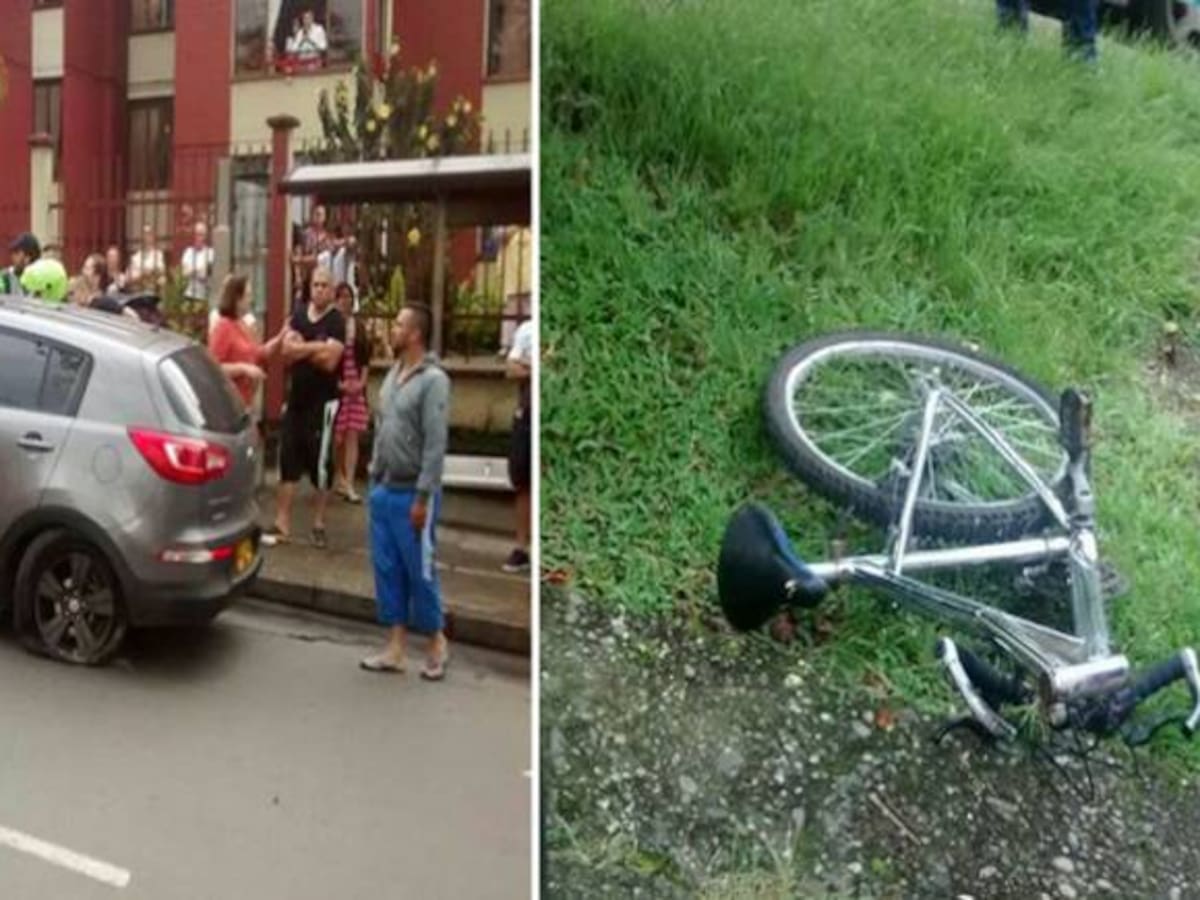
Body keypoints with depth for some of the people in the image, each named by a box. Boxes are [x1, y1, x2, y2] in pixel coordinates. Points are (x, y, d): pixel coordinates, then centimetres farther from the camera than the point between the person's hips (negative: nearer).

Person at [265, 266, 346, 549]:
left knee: (321, 464, 1)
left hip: (323, 402, -5)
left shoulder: (337, 322, -8)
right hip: (296, 399, 5)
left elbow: (329, 361, -19)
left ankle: (318, 525, 13)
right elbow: (286, 351, -2)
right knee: (288, 461, 6)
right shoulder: (299, 315, 9)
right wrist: (317, 347, -15)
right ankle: (282, 524, 12)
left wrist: (302, 348, -7)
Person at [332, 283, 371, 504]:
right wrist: (338, 382, -14)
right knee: (337, 437, 4)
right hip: (335, 386, -3)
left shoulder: (359, 327, 9)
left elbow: (365, 357, 11)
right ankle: (339, 478, 24)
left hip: (357, 387, 3)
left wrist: (362, 381, -2)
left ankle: (349, 485, 0)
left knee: (352, 436, -1)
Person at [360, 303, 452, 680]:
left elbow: (436, 443, -18)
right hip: (383, 489, 8)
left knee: (419, 571, 3)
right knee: (387, 570, 10)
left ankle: (437, 642, 20)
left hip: (411, 494, -8)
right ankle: (395, 648, 20)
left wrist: (423, 496, -18)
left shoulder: (433, 380, -15)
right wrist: (374, 475, 13)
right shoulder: (393, 374, 10)